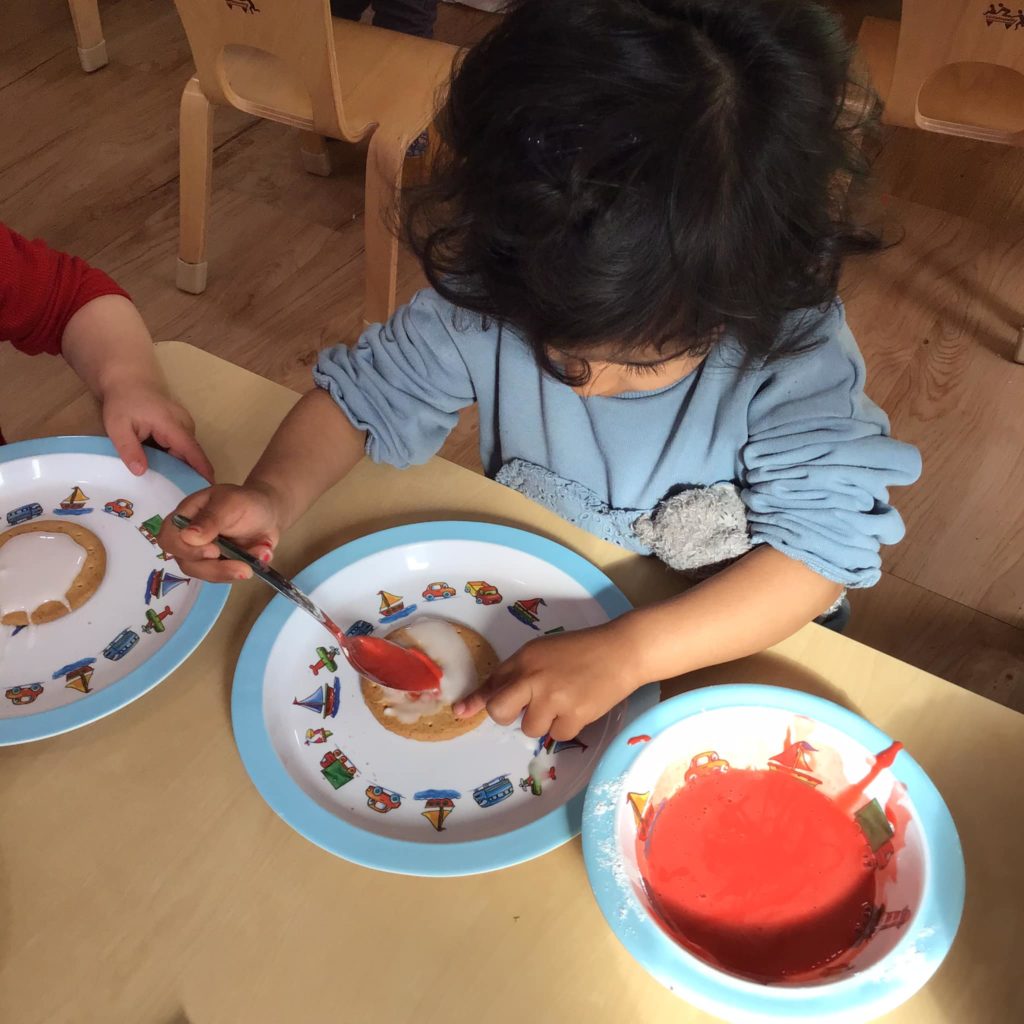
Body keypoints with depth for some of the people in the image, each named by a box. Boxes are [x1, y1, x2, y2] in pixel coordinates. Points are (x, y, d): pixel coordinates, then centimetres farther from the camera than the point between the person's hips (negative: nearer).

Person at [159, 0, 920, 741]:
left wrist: (628, 652, -41)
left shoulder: (794, 349, -24)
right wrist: (273, 497, -25)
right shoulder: (490, 301, -18)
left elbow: (824, 544, -28)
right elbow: (368, 392, -5)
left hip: (727, 647, -2)